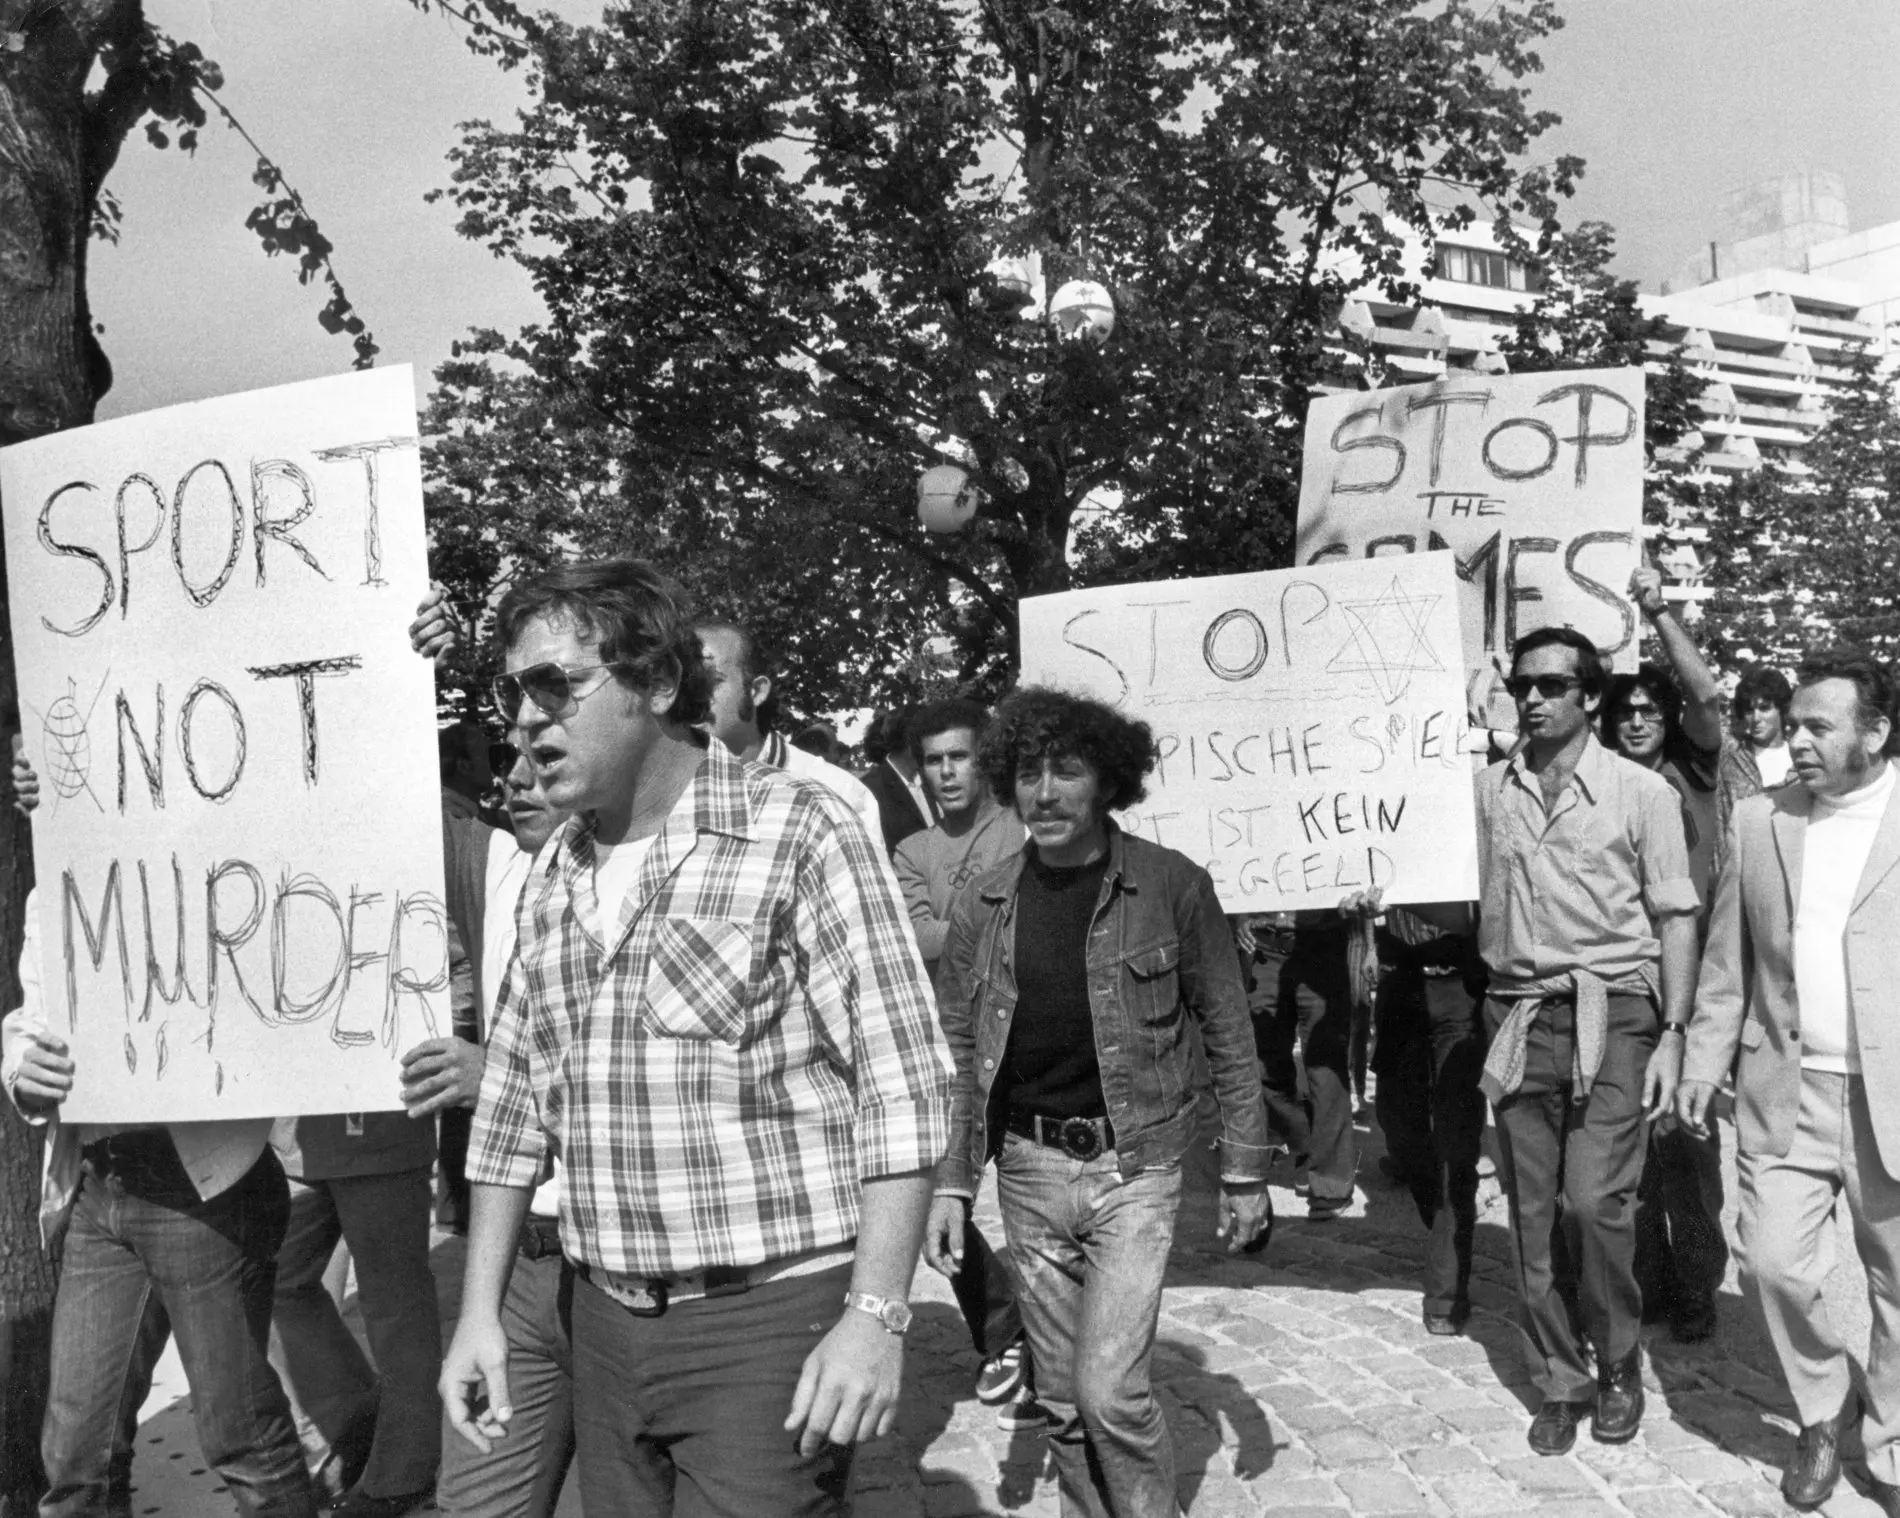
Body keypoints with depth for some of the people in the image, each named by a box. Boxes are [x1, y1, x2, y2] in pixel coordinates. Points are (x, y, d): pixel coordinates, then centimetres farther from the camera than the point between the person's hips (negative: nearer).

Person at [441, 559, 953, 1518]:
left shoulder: (799, 833, -11)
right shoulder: (556, 880, 10)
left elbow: (901, 1089, -14)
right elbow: (513, 1106, 15)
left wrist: (875, 1316, -19)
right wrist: (479, 1314, 11)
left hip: (768, 1321, -6)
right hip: (605, 1323, 6)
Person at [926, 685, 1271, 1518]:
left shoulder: (1172, 886, -8)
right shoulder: (984, 904, 1)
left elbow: (1227, 1034, -2)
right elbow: (955, 1054, 7)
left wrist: (1244, 1171, -2)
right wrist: (950, 1183, 2)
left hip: (1133, 1167, -3)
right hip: (1029, 1170, 4)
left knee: (1108, 1389, -11)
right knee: (1064, 1396, 13)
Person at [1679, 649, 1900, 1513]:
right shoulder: (1758, 821, 6)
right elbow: (1728, 961, 10)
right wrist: (1704, 1062, 5)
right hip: (1783, 1092, 2)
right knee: (1773, 1263, -1)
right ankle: (1822, 1412, 26)